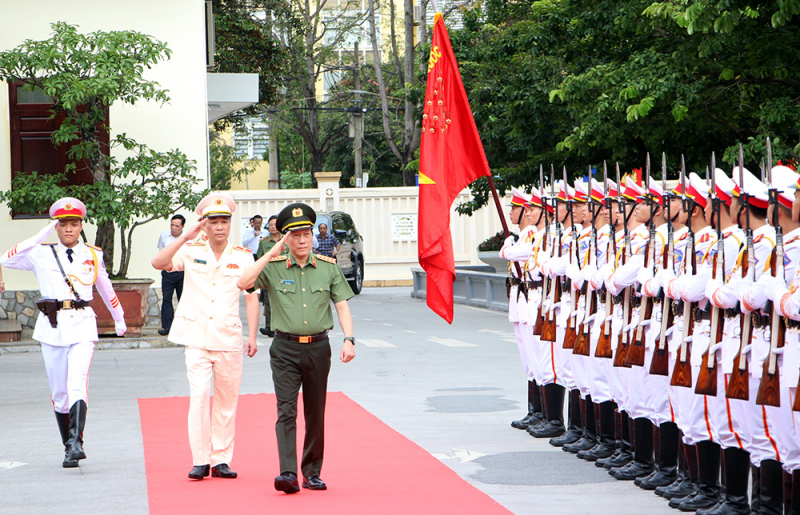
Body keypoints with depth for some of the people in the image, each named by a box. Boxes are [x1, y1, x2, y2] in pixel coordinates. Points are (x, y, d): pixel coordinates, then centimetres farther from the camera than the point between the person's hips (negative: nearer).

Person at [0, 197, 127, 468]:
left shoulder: (92, 255, 12)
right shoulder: (41, 255, 7)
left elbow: (105, 289, 25)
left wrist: (119, 319, 35)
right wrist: (40, 237, -6)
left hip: (82, 325, -1)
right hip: (52, 326, 1)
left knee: (78, 382, -19)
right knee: (59, 390, 4)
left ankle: (76, 443, -30)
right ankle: (68, 447, 14)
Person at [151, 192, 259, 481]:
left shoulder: (243, 257, 5)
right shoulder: (192, 251, 2)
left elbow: (251, 297, 7)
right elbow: (158, 263, -12)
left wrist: (252, 336, -1)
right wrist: (185, 238, -19)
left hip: (229, 338, 2)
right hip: (196, 337, -2)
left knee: (227, 400, 5)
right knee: (199, 396, -11)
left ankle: (221, 460, 13)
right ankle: (200, 460, -5)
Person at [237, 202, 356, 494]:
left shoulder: (329, 267, 5)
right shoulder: (274, 267, 1)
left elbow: (342, 305, 4)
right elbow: (243, 283, -13)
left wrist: (349, 339, -9)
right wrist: (271, 254, -13)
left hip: (318, 347, 2)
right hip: (285, 349, -2)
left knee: (315, 413, 9)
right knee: (286, 410, -12)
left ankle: (312, 473, 19)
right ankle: (288, 473, -18)